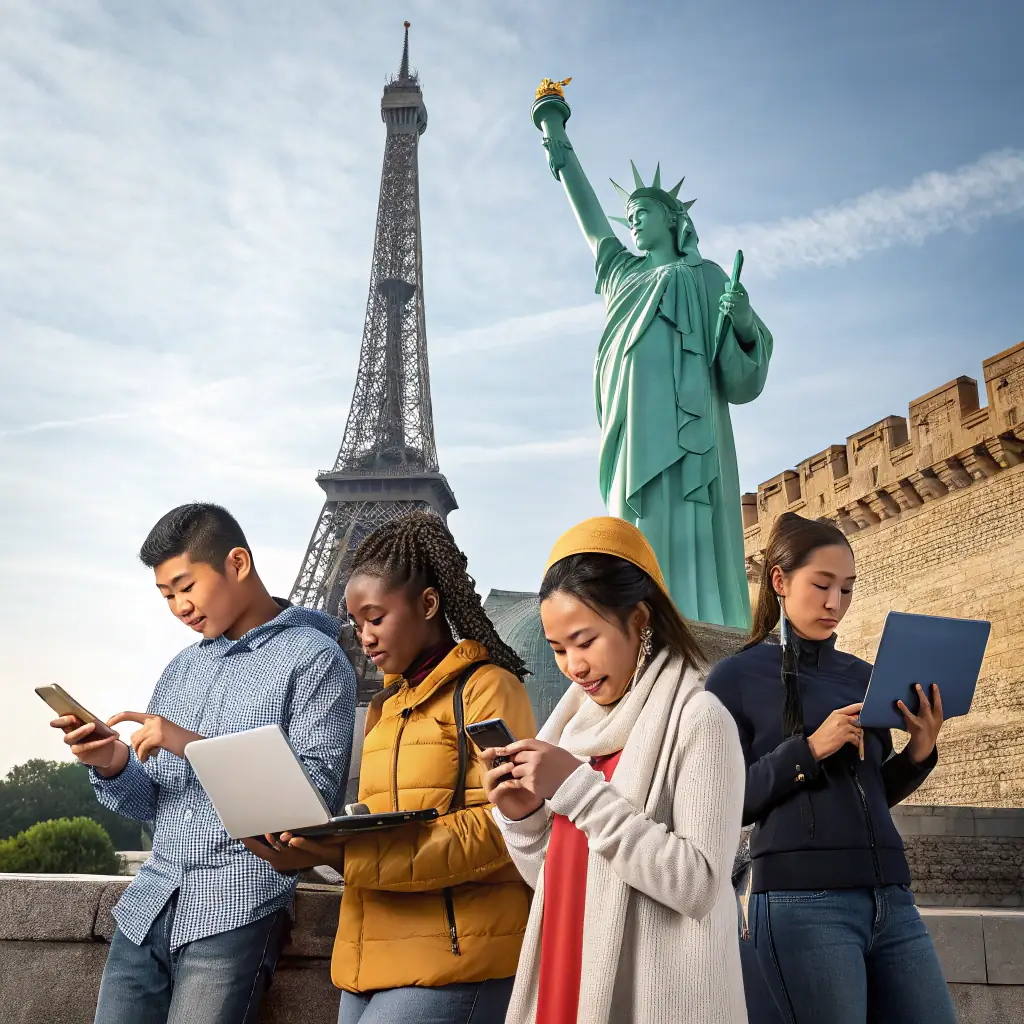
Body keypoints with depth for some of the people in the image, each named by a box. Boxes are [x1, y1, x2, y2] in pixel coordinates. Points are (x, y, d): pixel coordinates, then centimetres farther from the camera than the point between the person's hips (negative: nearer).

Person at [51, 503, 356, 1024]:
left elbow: (318, 790, -14)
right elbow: (151, 803, 17)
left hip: (238, 909, -6)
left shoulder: (314, 659, -5)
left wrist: (195, 745, -18)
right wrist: (114, 768, -5)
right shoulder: (181, 669, 16)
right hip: (149, 904, 6)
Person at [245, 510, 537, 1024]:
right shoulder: (385, 706, 20)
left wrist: (347, 855, -21)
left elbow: (500, 825, -15)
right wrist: (311, 849, -3)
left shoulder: (488, 687, -4)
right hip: (371, 959, 7)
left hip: (454, 959, -7)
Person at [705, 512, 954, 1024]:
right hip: (803, 903, -5)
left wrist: (918, 754, 0)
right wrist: (811, 749, -16)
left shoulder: (863, 676, 13)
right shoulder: (736, 678, -1)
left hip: (890, 898, 5)